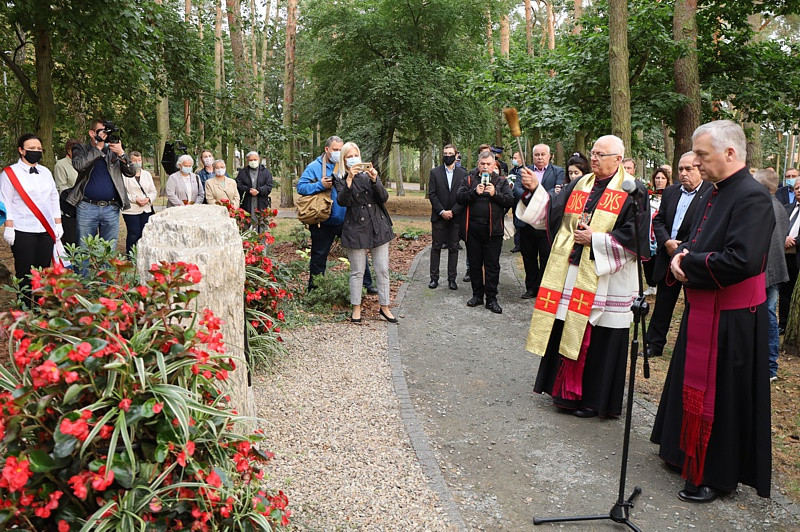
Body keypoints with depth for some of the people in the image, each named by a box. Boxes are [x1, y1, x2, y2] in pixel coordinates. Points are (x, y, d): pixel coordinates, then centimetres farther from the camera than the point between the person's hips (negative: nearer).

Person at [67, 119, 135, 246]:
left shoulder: (113, 150, 11)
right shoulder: (81, 149, 6)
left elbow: (131, 173, 2)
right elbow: (79, 165, -16)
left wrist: (121, 153, -12)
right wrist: (98, 147, -13)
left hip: (111, 208, 2)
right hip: (87, 208, -2)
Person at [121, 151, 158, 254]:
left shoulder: (147, 174, 17)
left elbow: (154, 192, 14)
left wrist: (148, 199, -6)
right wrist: (135, 199, -18)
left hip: (147, 210, 5)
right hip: (131, 210, -5)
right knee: (134, 234, -6)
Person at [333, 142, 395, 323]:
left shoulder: (370, 174, 11)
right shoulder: (341, 180, 4)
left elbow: (384, 198, 1)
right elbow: (342, 201, -14)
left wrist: (375, 180, -14)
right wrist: (349, 180, -24)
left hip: (378, 226, 3)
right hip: (356, 228, -3)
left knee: (382, 269, 5)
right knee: (357, 271, 3)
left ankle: (384, 307, 15)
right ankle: (356, 308, 16)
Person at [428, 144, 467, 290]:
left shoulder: (463, 173, 4)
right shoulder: (435, 172, 4)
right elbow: (432, 194, -1)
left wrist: (453, 211, -10)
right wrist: (441, 211, -10)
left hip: (456, 217, 0)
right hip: (438, 217, 0)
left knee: (453, 248, 5)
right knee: (436, 248, 3)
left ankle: (452, 279, 11)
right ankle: (434, 278, 10)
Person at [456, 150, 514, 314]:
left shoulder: (501, 182, 7)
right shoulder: (469, 180, 8)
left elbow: (510, 200, -3)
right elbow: (459, 197, -4)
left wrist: (495, 194, -16)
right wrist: (474, 192, -17)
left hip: (493, 230, -1)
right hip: (473, 228, 1)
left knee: (492, 265, 2)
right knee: (474, 263, 10)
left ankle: (491, 298, 9)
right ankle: (477, 295, 23)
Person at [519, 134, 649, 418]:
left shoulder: (633, 192, -5)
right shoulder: (579, 185, 12)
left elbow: (635, 236, -12)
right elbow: (551, 212, 8)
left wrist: (596, 239, -14)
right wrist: (535, 189, -5)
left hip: (606, 279, -5)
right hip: (570, 273, 6)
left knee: (598, 340, 2)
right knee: (567, 332, 10)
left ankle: (595, 399, 17)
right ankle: (568, 391, 25)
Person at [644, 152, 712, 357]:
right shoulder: (670, 192, 11)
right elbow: (658, 220, 11)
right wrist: (666, 242, -7)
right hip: (667, 258, 5)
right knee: (662, 304, 13)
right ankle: (654, 344, 23)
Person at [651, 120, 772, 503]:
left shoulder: (752, 198, -20)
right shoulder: (717, 194, 9)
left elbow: (741, 260, -30)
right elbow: (695, 241, 18)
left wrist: (688, 262, -17)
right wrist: (682, 254, -5)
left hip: (730, 319, -9)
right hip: (702, 309, 9)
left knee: (721, 395, 3)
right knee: (694, 385, 21)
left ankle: (716, 475, 19)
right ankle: (688, 453, 38)